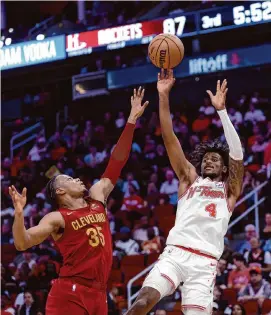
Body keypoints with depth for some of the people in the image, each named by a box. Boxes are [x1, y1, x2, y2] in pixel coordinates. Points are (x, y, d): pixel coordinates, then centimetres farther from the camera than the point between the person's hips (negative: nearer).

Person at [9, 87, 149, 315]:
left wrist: (132, 120, 16)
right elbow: (22, 244, -10)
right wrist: (19, 214, -28)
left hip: (97, 294, 7)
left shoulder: (97, 198, 17)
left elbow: (116, 164, 18)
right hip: (69, 294, -7)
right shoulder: (57, 218, -1)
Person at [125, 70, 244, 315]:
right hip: (175, 253, 1)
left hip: (205, 262, 0)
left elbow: (237, 153, 0)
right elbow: (169, 139, 12)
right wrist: (164, 96, 3)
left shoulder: (230, 190, 16)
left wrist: (221, 110, -9)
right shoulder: (190, 179, 20)